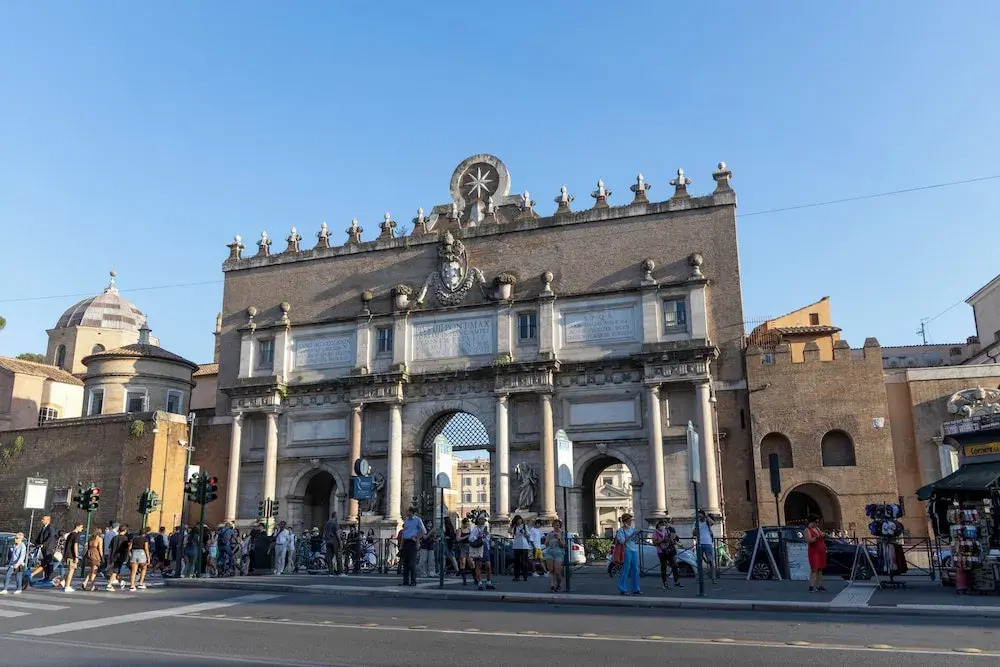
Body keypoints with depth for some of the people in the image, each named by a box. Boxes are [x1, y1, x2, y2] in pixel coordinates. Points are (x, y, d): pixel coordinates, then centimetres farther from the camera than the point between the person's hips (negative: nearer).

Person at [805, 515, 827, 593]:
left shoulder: (818, 528, 17)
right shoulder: (808, 530, -6)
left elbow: (823, 539, 28)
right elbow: (809, 541, -19)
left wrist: (824, 536, 8)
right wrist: (818, 536, -25)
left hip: (821, 551, 7)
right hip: (813, 551, -7)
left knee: (820, 569, 6)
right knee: (814, 569, -12)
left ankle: (820, 586, 9)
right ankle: (811, 587, -14)